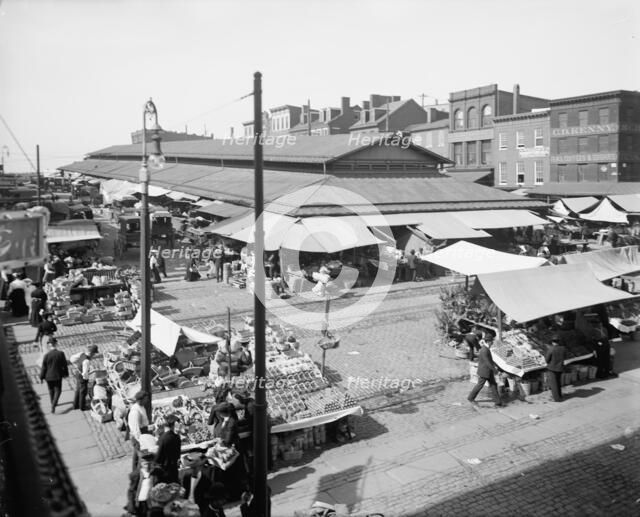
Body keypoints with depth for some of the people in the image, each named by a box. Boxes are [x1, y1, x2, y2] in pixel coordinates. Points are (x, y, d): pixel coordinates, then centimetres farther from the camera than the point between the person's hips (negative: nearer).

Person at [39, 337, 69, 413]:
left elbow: (44, 367, -10)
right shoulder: (61, 353, -15)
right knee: (57, 391, 11)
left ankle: (53, 403, 39)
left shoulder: (47, 355, -18)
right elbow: (64, 365, -5)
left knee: (51, 390, 21)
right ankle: (53, 405, -7)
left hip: (48, 376, 1)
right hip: (58, 376, -1)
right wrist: (65, 374, 10)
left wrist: (42, 377, 3)